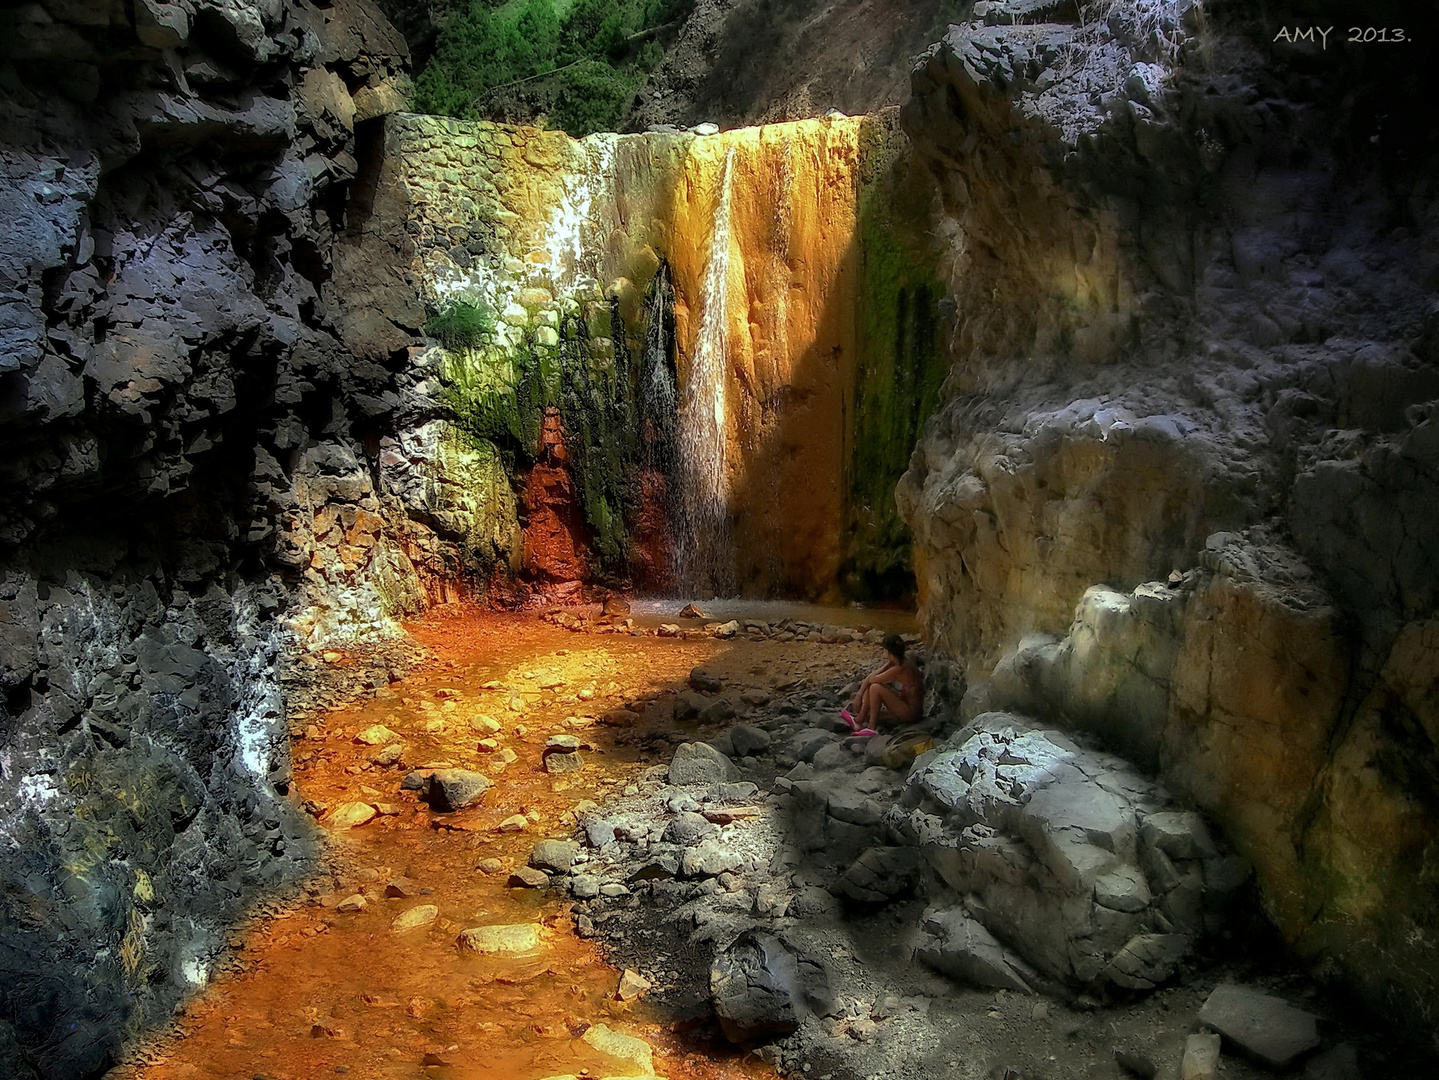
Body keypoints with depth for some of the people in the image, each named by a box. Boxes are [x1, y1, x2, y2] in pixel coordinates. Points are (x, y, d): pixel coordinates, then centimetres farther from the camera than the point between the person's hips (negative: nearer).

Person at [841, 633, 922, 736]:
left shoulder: (899, 669, -26)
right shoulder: (904, 661, 3)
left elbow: (871, 679, -16)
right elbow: (870, 678, 5)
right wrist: (859, 695, 1)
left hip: (910, 713, -10)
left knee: (876, 687, -22)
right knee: (872, 684, 5)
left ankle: (872, 727, -11)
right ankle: (860, 720, 5)